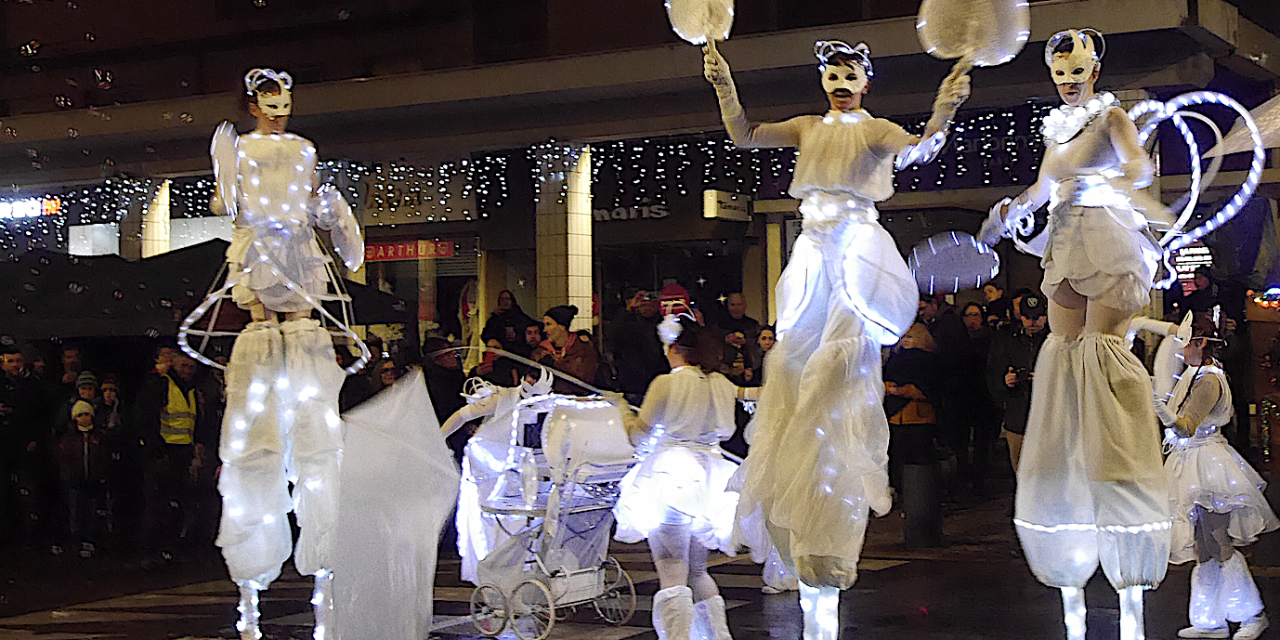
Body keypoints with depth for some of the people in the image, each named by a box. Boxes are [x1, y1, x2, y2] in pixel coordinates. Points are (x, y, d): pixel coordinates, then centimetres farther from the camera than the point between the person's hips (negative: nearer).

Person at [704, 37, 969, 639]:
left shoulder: (878, 130, 1)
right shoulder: (808, 128, 16)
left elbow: (917, 151, -18)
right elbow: (743, 135, 11)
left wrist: (941, 115, -36)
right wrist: (724, 86, -1)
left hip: (859, 250, -5)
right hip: (813, 252, 6)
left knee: (841, 362, -16)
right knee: (795, 367, 2)